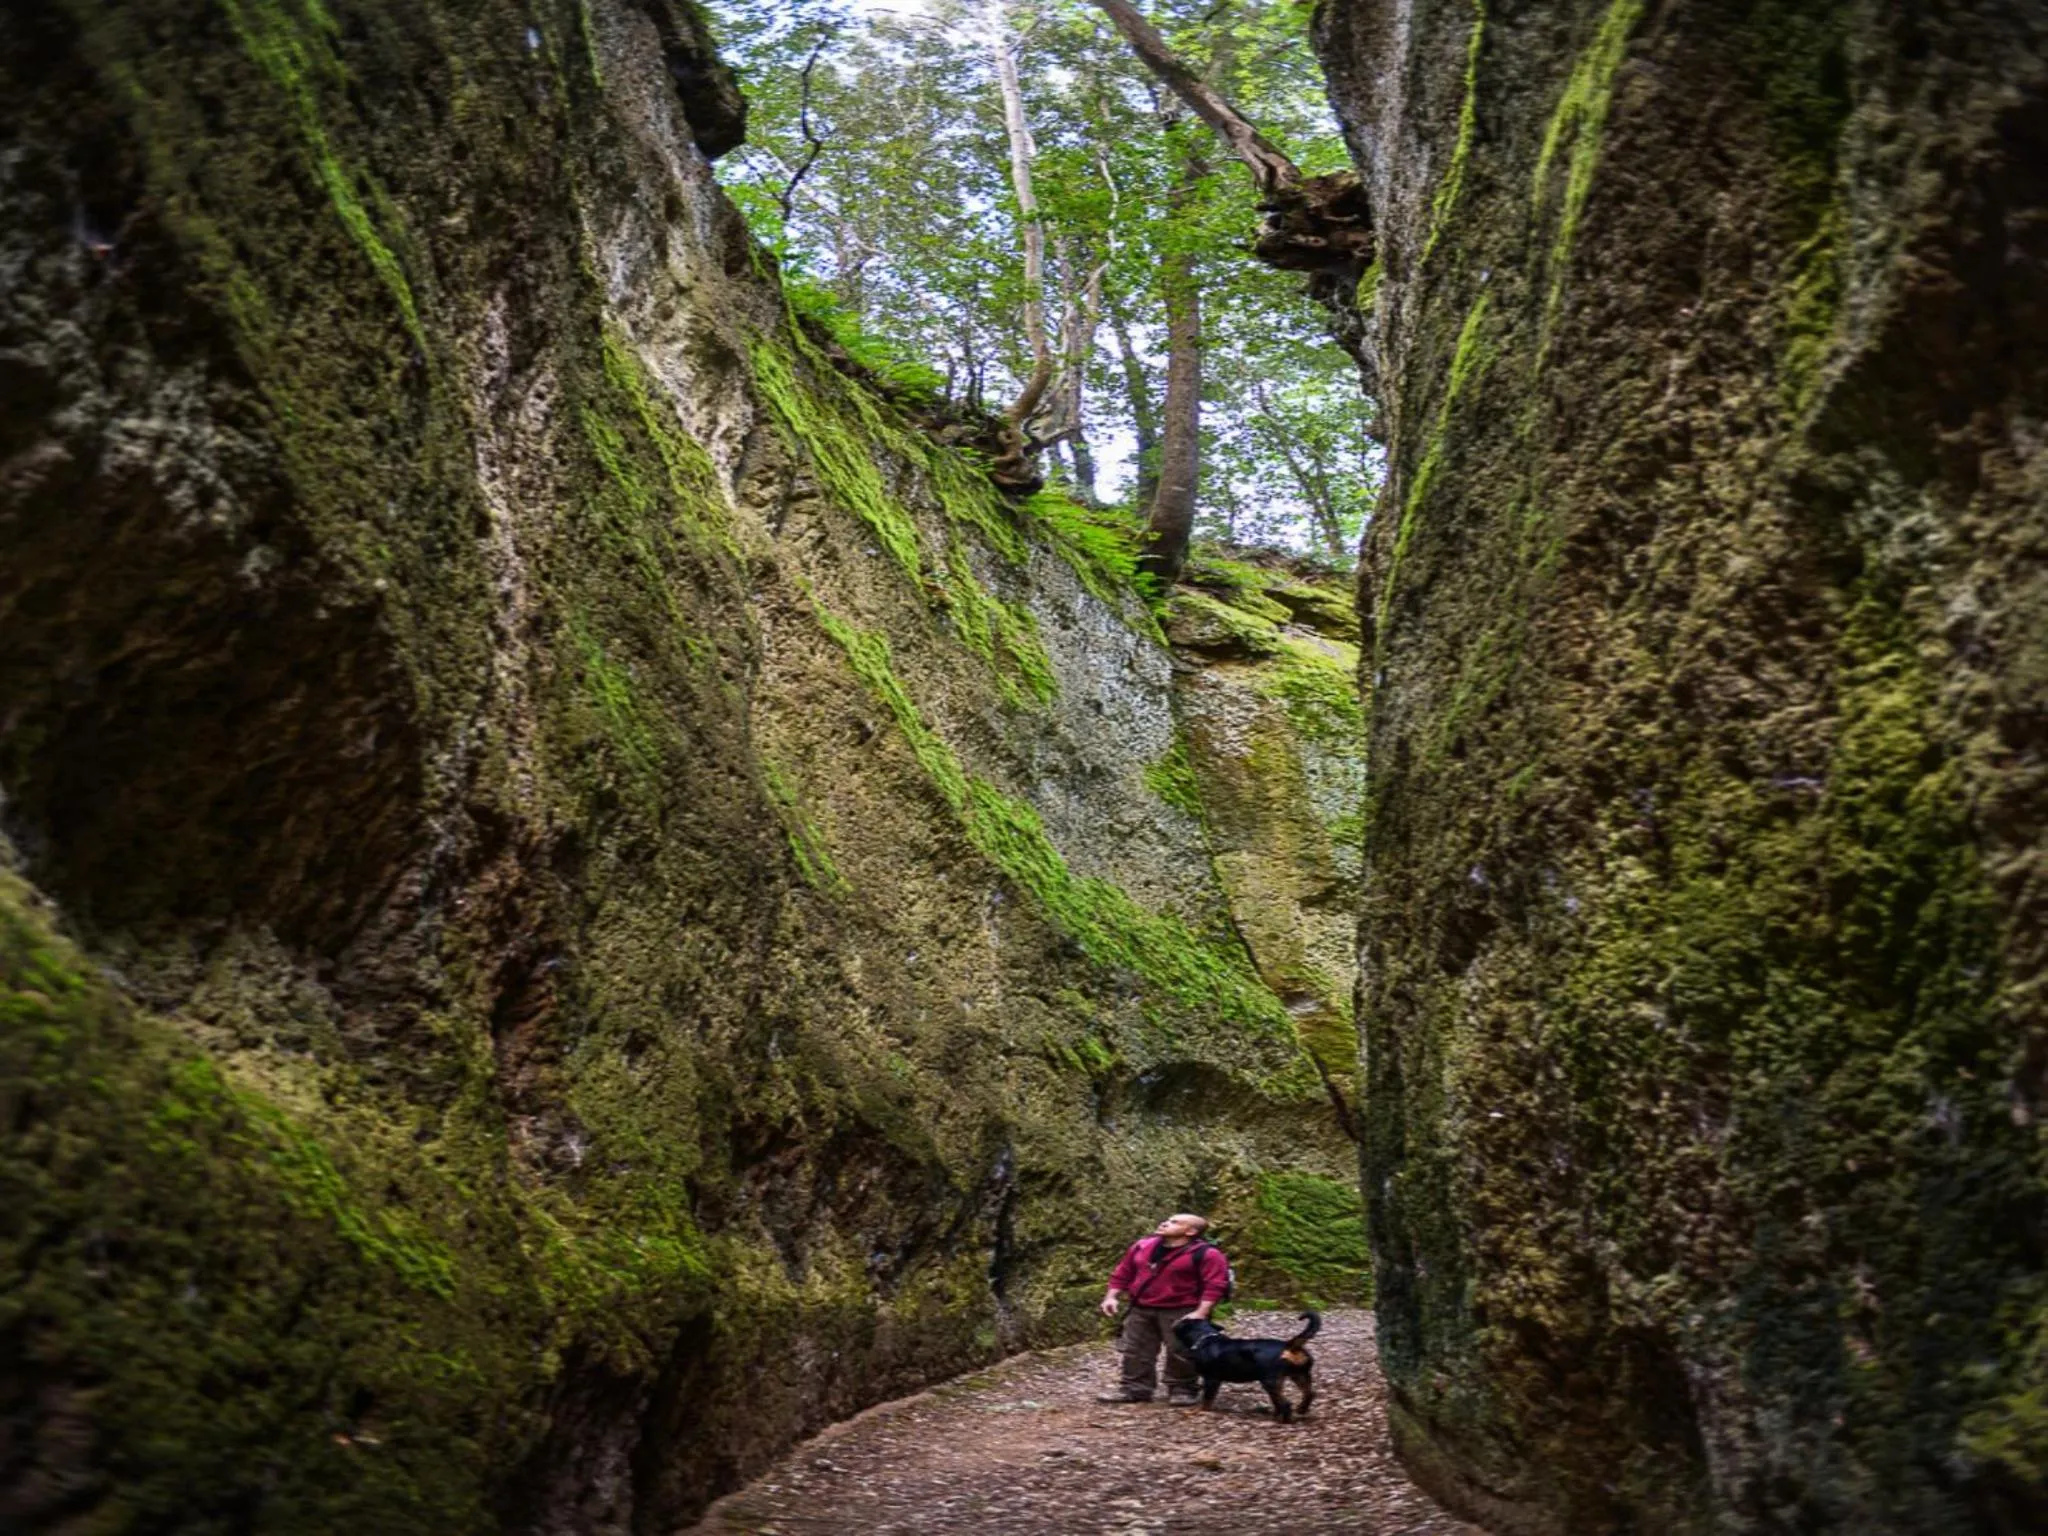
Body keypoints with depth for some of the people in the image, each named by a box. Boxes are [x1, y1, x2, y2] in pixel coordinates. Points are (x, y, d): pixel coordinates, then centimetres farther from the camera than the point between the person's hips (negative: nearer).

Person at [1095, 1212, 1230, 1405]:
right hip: (1141, 1310, 5)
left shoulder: (1205, 1253, -11)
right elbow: (1122, 1273, 12)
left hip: (1181, 1313, -5)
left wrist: (1201, 1313, -22)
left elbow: (1215, 1285, -15)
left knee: (1181, 1353, -1)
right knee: (1135, 1351, 8)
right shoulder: (1142, 1246, 5)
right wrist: (1112, 1297, 3)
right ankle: (1135, 1389, 18)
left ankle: (1183, 1390, 15)